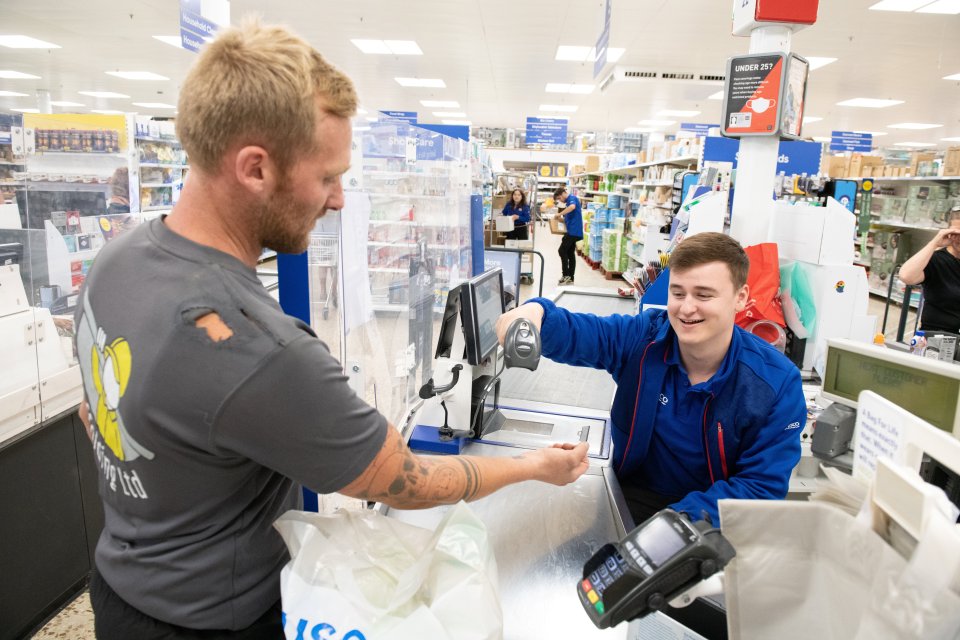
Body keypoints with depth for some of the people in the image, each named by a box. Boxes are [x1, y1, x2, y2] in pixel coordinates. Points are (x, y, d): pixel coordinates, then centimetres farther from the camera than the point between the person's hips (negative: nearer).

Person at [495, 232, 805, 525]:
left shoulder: (777, 382, -14)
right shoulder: (643, 336, -10)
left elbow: (763, 485, -13)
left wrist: (679, 520, -25)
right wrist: (535, 312, -41)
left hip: (714, 515, 0)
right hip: (634, 495, 1)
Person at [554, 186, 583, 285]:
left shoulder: (572, 198, -8)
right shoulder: (568, 202, 21)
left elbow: (572, 207, -32)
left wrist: (559, 214, -26)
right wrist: (562, 219, 11)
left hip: (573, 231, -10)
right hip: (573, 231, 10)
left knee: (562, 251, -9)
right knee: (570, 253, 9)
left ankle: (566, 275, -6)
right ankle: (570, 279, 11)